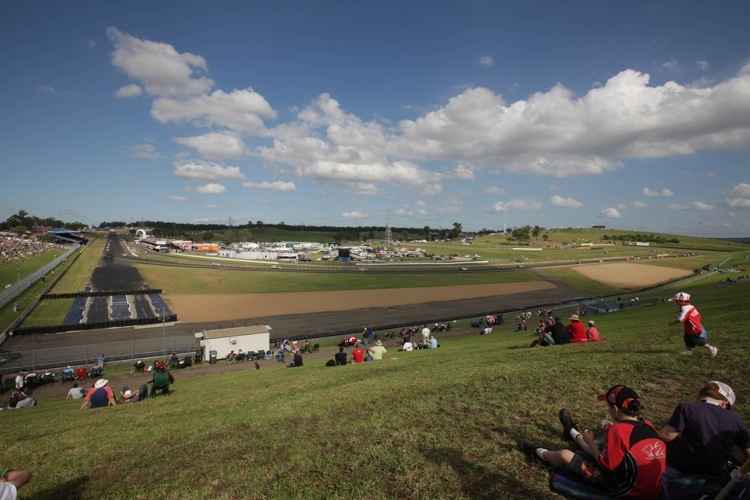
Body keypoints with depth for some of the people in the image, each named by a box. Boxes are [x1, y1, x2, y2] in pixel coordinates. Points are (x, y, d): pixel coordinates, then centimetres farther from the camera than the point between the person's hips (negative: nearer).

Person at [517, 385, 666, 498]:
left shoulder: (617, 430, -27)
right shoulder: (648, 426, -5)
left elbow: (605, 465, -17)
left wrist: (590, 441, -3)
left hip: (623, 489, -7)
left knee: (564, 455, 7)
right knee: (598, 448, 31)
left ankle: (538, 452, 38)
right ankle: (573, 433, 62)